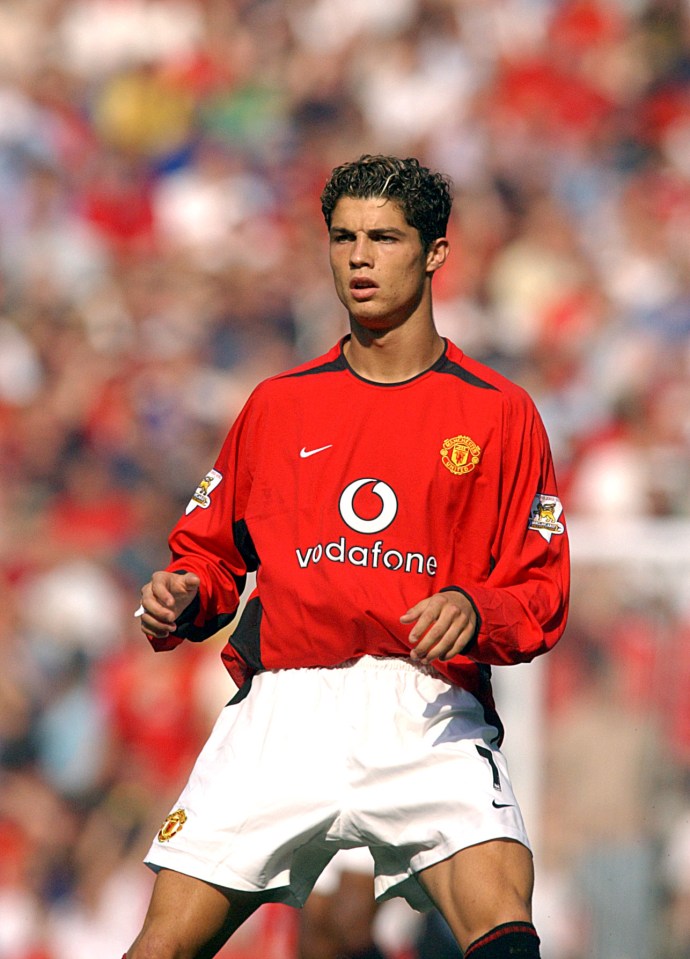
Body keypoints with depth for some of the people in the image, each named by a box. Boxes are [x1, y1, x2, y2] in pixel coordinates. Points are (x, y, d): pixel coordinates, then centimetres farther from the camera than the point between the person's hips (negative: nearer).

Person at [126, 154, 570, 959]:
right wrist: (181, 600, 2)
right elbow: (210, 551, 24)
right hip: (282, 705, 2)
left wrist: (474, 613, -13)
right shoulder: (277, 405, 18)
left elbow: (541, 596, 8)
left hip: (429, 717, -2)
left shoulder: (498, 412, 10)